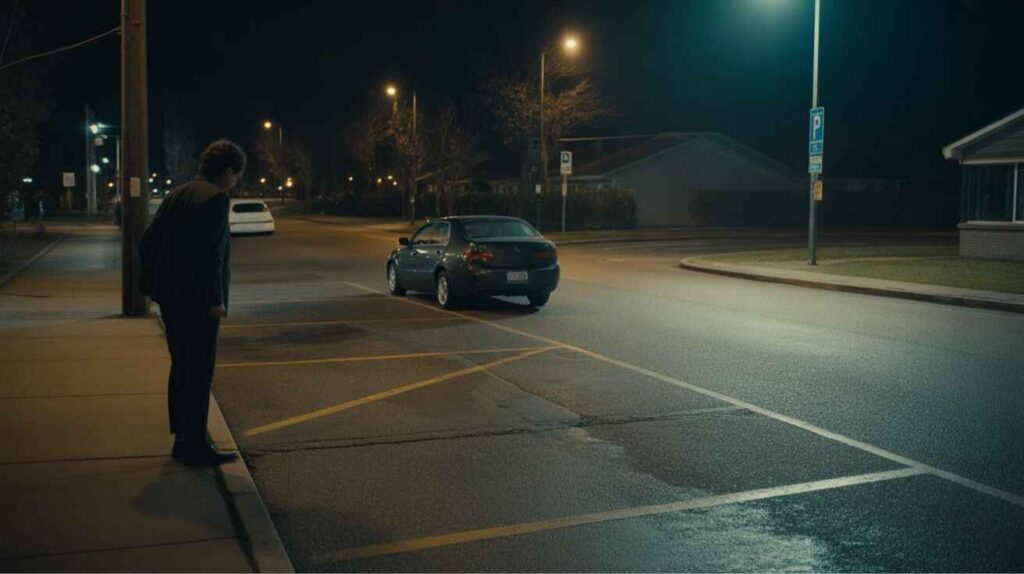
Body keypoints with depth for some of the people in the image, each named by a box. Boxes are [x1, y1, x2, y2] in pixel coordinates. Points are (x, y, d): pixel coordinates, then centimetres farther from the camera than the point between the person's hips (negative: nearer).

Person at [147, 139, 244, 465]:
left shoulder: (176, 196, 14)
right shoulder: (216, 199, -13)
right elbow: (210, 253, -21)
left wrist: (155, 284, 18)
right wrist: (216, 300, -18)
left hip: (170, 298, 9)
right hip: (197, 301, -9)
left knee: (182, 368, 16)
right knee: (200, 374, -2)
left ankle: (182, 439, 24)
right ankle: (195, 447, 2)